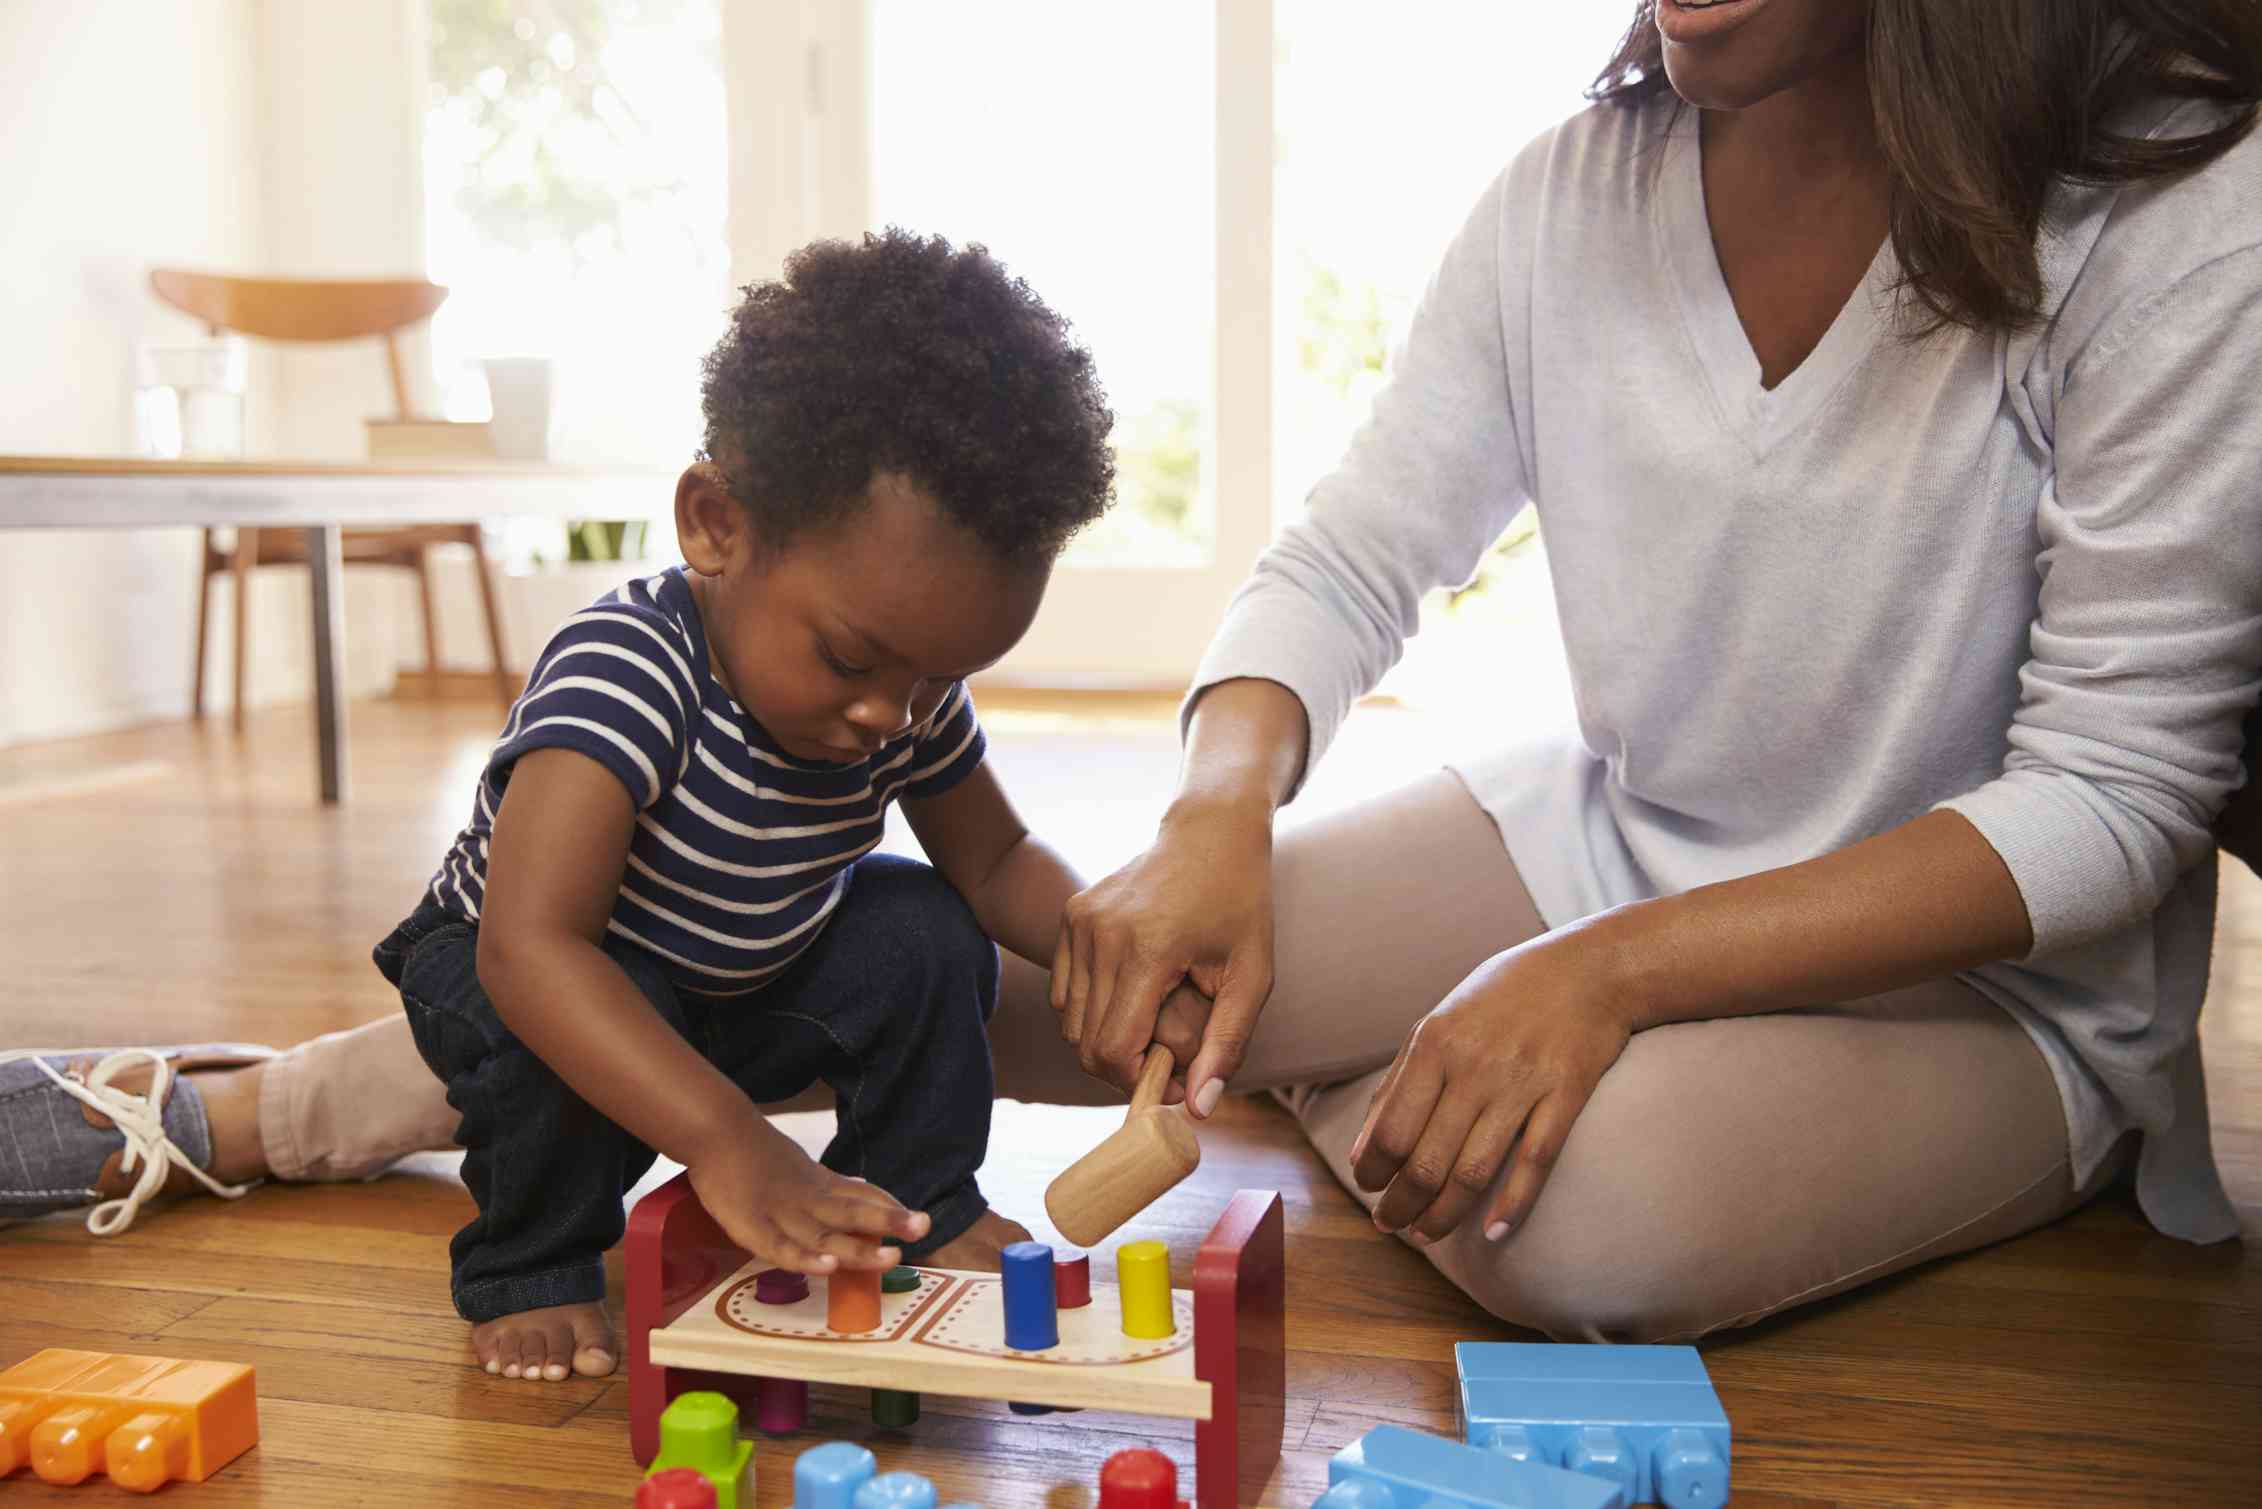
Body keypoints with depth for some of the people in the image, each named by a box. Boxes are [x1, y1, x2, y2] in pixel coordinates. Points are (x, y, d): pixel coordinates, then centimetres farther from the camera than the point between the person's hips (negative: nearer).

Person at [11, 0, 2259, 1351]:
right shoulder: (1582, 189, -6)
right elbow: (1354, 554, -4)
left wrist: (1611, 975, -30)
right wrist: (1218, 817, -26)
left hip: (1983, 966, -2)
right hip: (1607, 836, 3)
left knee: (1597, 1201, -37)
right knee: (1038, 959, -15)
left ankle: (1322, 1092, -1)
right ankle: (439, 1064, 2)